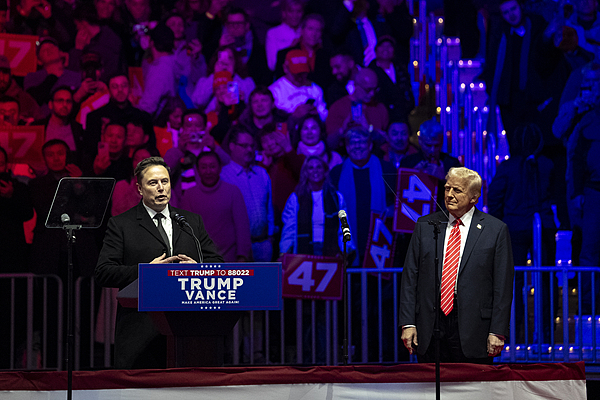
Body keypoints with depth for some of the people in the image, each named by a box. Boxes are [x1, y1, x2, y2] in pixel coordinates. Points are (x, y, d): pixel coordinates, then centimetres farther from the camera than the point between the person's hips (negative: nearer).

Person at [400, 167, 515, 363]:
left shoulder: (496, 229, 2)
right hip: (429, 329, 2)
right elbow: (410, 276, 9)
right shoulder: (425, 225, 10)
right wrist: (408, 323, 0)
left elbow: (503, 285, -1)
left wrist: (497, 332, -7)